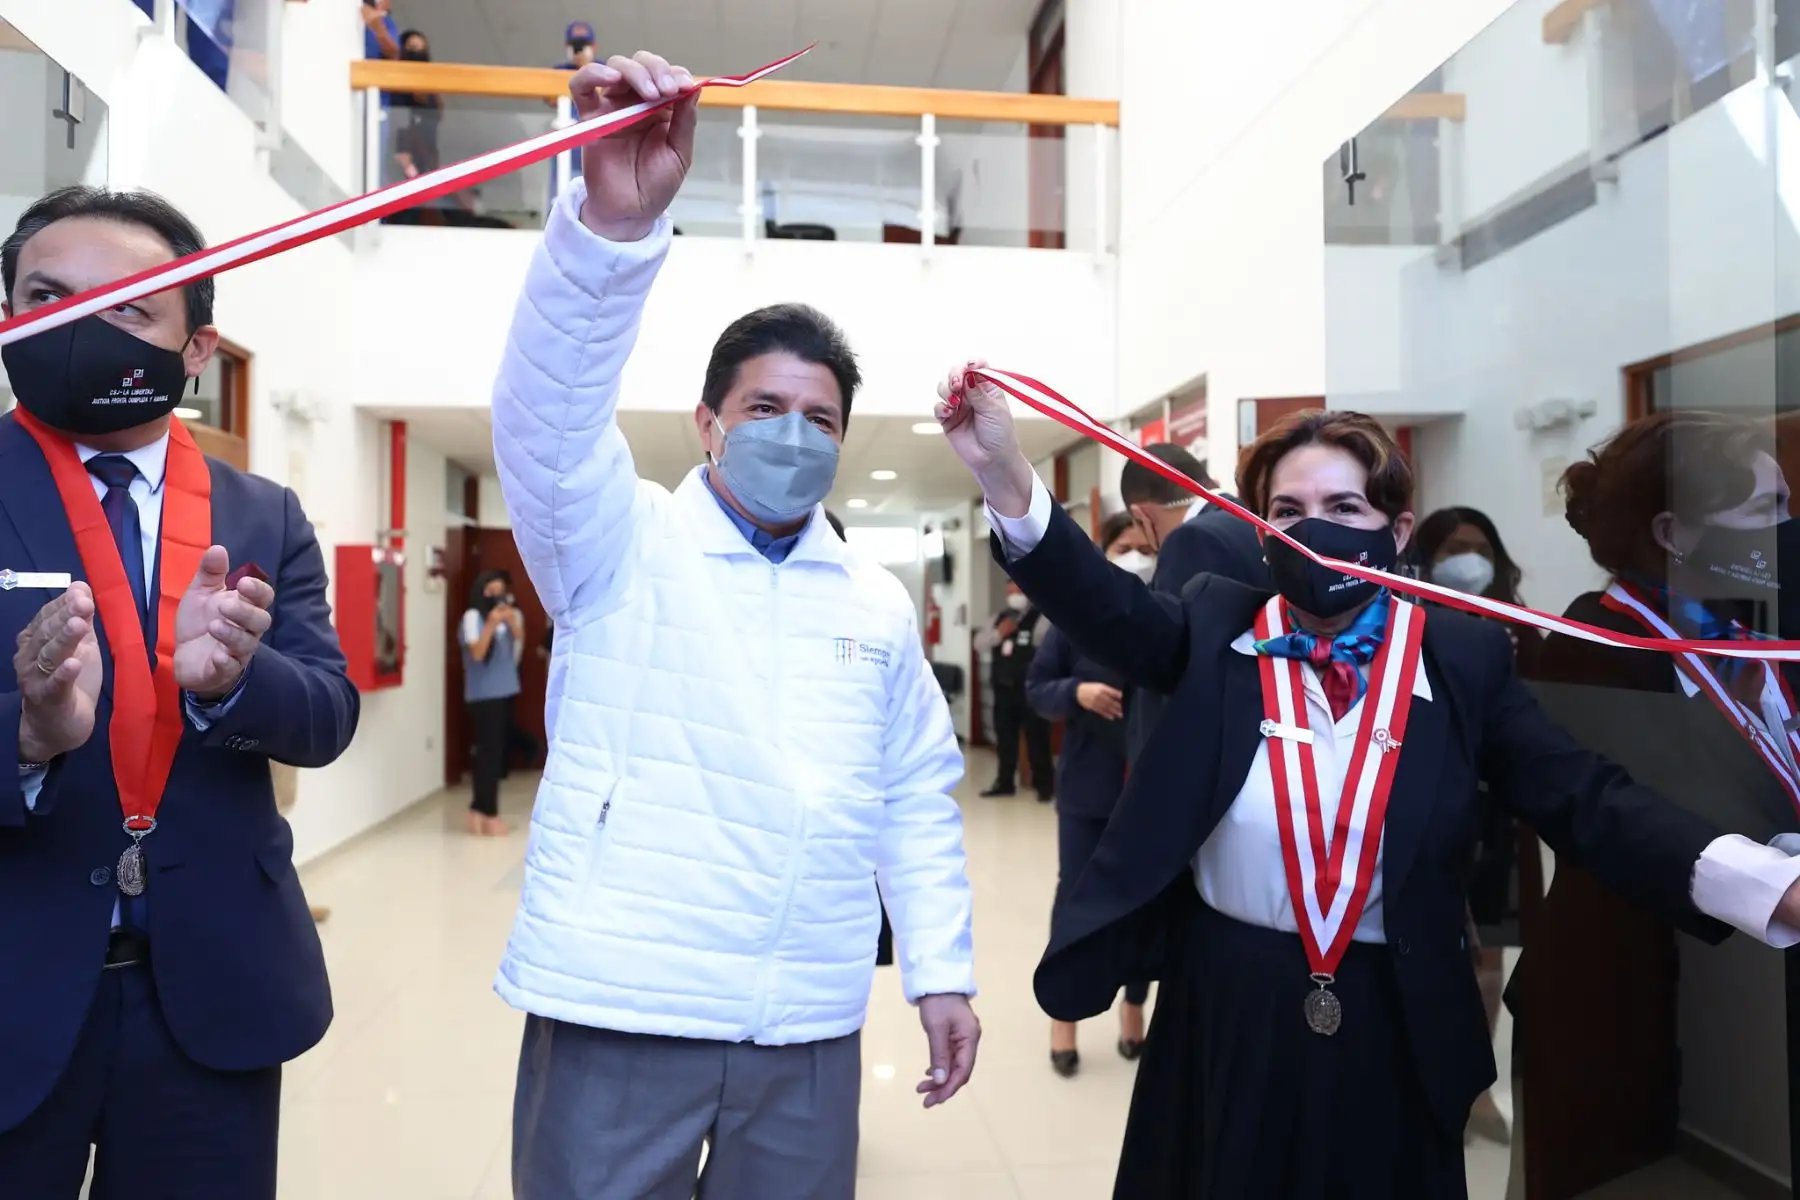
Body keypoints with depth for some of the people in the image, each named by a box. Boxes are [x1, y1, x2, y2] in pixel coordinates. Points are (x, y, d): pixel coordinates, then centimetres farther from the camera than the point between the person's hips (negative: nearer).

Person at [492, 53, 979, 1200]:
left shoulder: (879, 602, 9)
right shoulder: (623, 544, -1)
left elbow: (918, 804, 12)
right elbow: (550, 406, -20)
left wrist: (942, 971, 8)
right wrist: (615, 220, -34)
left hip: (811, 1028, 3)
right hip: (618, 1012, -3)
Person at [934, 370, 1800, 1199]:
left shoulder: (1464, 658, -5)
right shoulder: (1217, 631, -4)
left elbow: (1586, 803, -11)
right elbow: (1103, 604, -19)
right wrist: (1004, 471, -35)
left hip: (1391, 1027, 0)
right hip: (1226, 1014, 1)